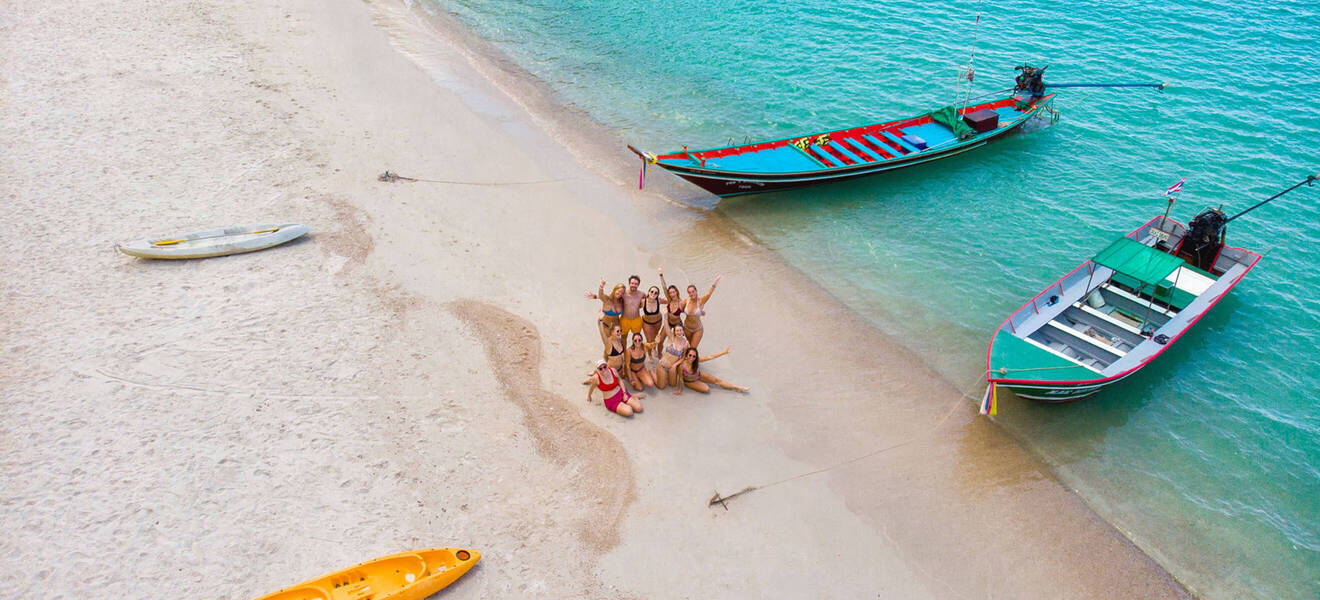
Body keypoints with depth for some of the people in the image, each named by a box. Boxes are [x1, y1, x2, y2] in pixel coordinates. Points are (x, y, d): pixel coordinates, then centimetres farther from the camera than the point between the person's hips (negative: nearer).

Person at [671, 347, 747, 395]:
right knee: (706, 389, -16)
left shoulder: (696, 360, -28)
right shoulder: (681, 366, -38)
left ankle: (737, 388, 12)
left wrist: (723, 352, -26)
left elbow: (710, 357, -25)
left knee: (716, 380, 2)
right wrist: (679, 390, -11)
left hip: (698, 375, 3)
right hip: (689, 382, -3)